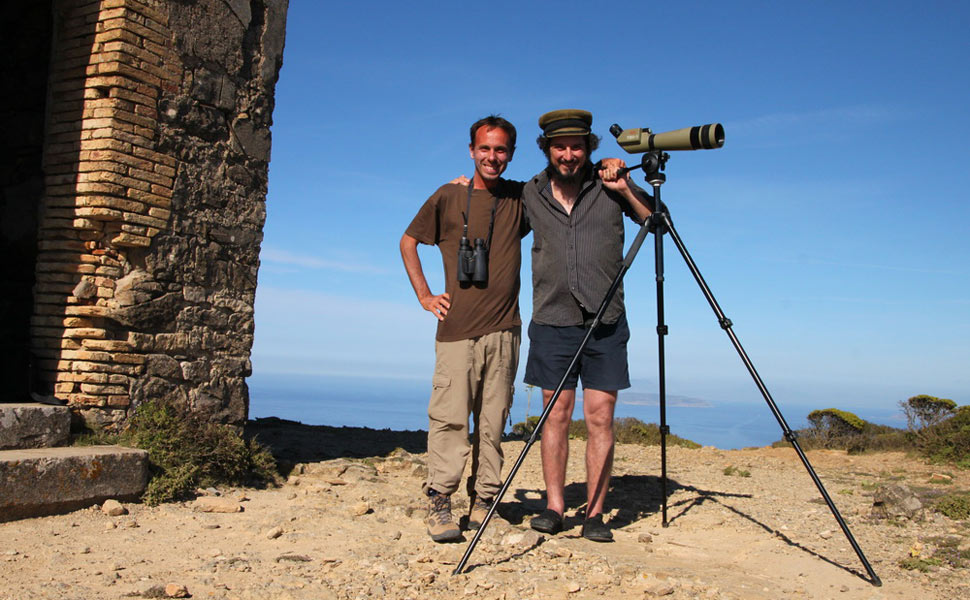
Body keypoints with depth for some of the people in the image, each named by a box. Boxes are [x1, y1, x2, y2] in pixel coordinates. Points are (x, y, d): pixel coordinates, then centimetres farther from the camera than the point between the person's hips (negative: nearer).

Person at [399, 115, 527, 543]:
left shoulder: (521, 198, 11)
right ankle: (438, 505, -1)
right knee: (450, 416, -7)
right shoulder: (449, 197, 5)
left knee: (493, 421, 5)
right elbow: (408, 241, 15)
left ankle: (483, 501, 13)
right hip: (457, 329, -2)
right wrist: (424, 295, 7)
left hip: (503, 330, 2)